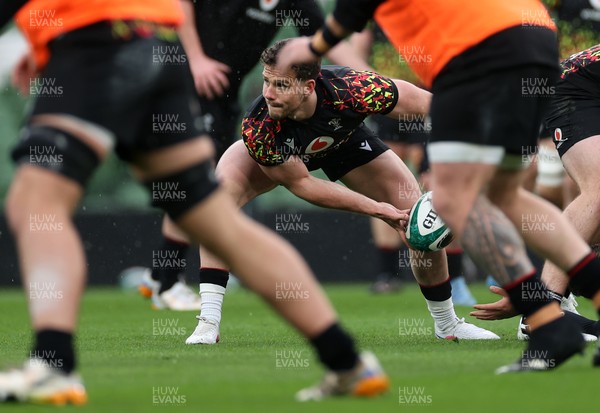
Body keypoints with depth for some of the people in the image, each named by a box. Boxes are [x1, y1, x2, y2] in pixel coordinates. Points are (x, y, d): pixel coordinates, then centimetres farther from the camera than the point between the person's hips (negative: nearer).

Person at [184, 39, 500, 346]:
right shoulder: (257, 127, -42)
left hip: (345, 140, 1)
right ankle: (209, 321, -23)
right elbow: (299, 183, -28)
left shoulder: (351, 89, -44)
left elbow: (430, 105, -30)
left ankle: (447, 323, 22)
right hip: (283, 155, -1)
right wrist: (376, 209, -31)